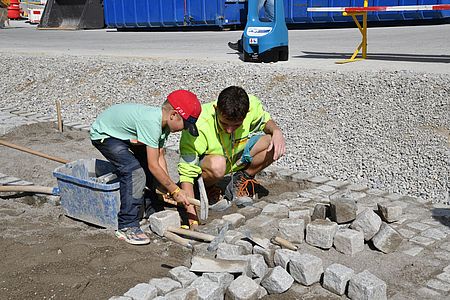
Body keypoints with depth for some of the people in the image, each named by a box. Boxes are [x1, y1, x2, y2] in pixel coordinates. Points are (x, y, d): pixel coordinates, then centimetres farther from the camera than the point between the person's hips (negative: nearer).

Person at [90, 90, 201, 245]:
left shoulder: (163, 122, -8)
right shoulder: (151, 122, -35)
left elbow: (160, 158, -5)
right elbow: (154, 166, -32)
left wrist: (166, 189, -13)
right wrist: (175, 191, -23)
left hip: (123, 133, 9)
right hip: (103, 135, -9)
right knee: (134, 170, -24)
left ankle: (155, 210, 26)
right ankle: (126, 226, -17)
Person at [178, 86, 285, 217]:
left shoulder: (252, 105, -23)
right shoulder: (199, 127, -35)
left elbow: (264, 121, 2)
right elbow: (187, 173, -31)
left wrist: (276, 131, -22)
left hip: (237, 154, 5)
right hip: (204, 160, -4)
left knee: (276, 145, -17)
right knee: (217, 165, -40)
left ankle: (240, 180, 2)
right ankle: (205, 188, -6)